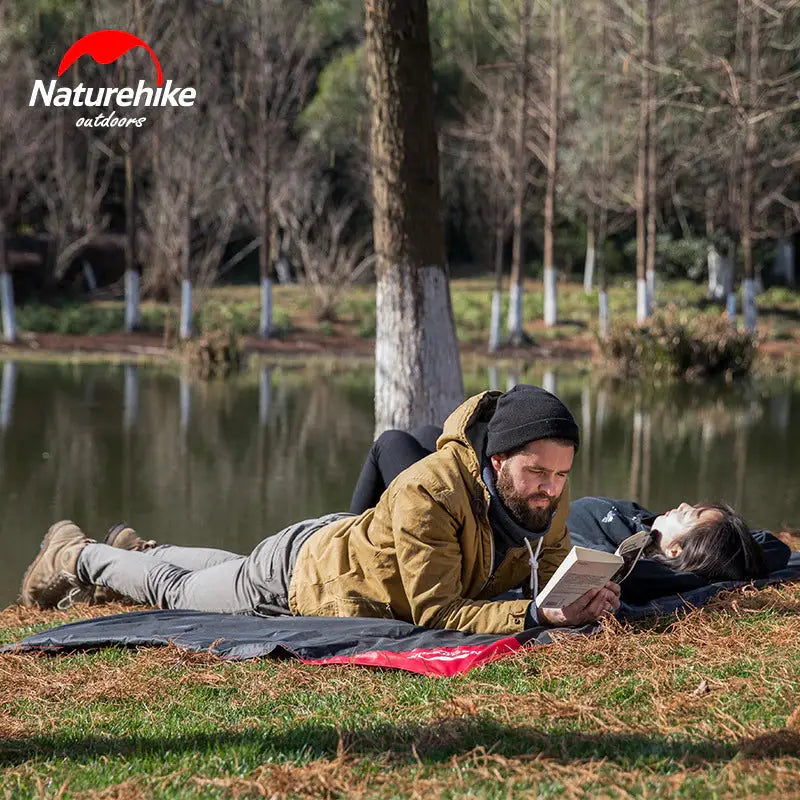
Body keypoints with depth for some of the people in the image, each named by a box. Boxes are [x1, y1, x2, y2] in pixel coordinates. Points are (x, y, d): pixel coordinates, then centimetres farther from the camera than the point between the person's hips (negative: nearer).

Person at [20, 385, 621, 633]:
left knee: (233, 571, 37)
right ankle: (76, 555, 50)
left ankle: (143, 550, 65)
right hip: (306, 571, -6)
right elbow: (435, 612, -43)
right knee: (174, 591, 21)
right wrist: (535, 616, -54)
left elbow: (551, 572, -15)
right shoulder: (428, 493, -45)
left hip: (352, 544, 6)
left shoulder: (548, 493, -24)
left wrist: (579, 600, -39)